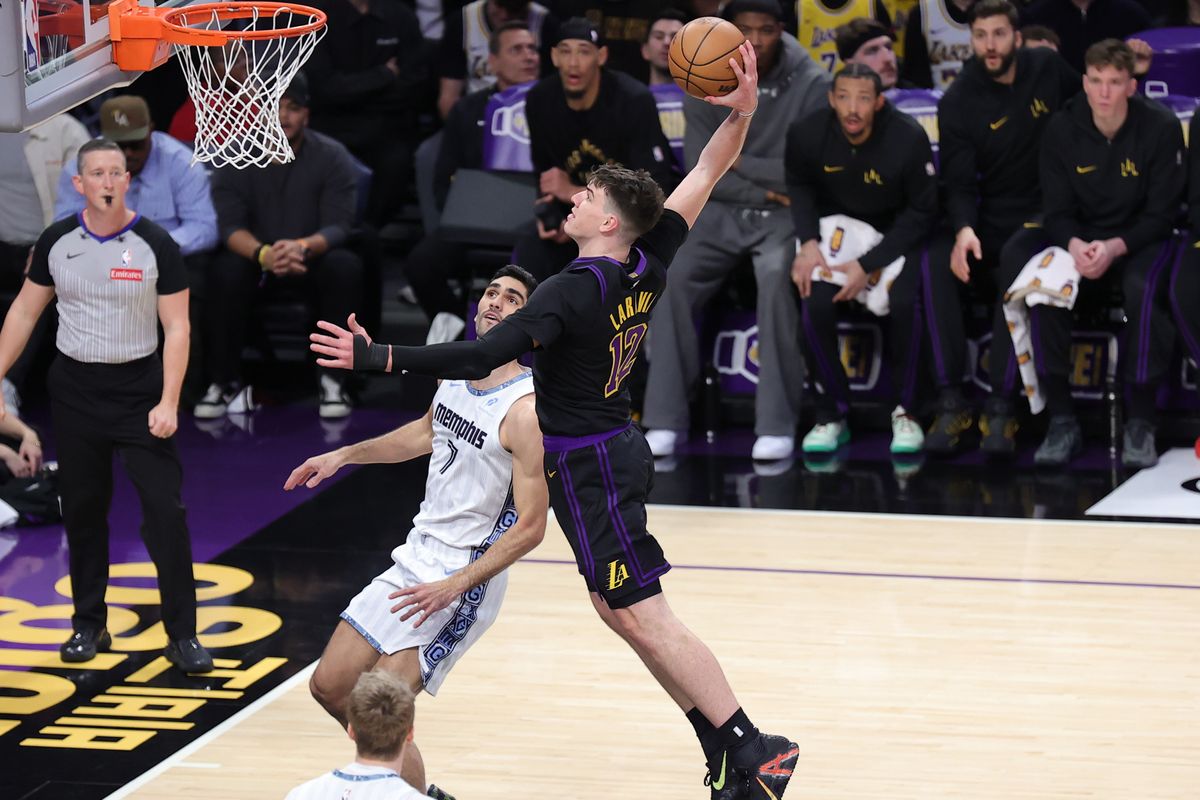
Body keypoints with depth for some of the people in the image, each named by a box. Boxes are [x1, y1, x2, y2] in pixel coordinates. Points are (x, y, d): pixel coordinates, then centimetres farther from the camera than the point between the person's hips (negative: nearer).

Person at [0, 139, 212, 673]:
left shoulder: (156, 246, -9)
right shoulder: (56, 242, -1)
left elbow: (176, 327, -8)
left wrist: (168, 403, -15)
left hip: (140, 389, -3)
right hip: (75, 391, 3)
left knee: (165, 511, -8)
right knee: (82, 509, 10)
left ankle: (182, 636, -3)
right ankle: (89, 625, 24)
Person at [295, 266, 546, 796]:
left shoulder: (525, 409, -20)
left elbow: (530, 527, -21)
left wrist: (454, 586, -26)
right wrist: (343, 456, 23)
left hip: (464, 581, -8)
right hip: (413, 560, 9)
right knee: (330, 686, 12)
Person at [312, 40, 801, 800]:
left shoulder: (576, 290, -23)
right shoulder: (648, 268, 0)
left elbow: (480, 358, -31)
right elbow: (705, 175, 8)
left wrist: (378, 357, -30)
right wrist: (742, 110, -6)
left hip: (586, 463, -9)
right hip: (615, 447, 9)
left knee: (645, 615, -7)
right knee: (618, 609, 16)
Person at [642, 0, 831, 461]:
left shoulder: (810, 85, -7)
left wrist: (738, 162, -8)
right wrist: (766, 190, -10)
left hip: (785, 216, -3)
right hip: (722, 212, 3)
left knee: (777, 277, -34)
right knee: (673, 281, -22)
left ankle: (777, 424, -29)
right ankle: (665, 420, -16)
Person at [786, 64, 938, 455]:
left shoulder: (908, 138, -23)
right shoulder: (806, 133, -16)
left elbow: (922, 212, -13)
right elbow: (798, 185, 6)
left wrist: (869, 264, -20)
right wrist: (808, 242, -10)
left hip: (895, 232, -2)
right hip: (835, 228, 2)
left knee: (903, 302, -29)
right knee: (816, 302, -25)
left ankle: (905, 411, -6)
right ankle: (832, 415, -6)